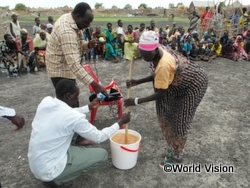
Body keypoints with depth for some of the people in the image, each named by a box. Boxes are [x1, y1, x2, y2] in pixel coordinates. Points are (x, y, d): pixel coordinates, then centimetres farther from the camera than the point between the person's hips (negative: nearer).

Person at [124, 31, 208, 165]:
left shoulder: (164, 64, -39)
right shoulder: (158, 52, -12)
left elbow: (161, 93, -30)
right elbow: (157, 76, -1)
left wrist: (136, 101, -29)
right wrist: (137, 82, -10)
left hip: (194, 84, -9)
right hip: (181, 82, 9)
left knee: (180, 120, -1)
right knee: (170, 115, 13)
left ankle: (177, 156, 20)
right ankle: (175, 149, 31)